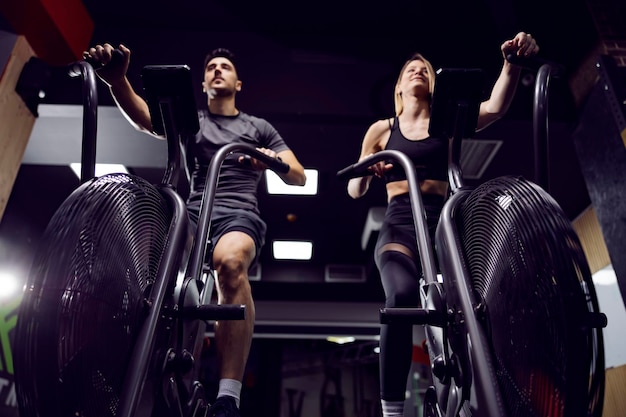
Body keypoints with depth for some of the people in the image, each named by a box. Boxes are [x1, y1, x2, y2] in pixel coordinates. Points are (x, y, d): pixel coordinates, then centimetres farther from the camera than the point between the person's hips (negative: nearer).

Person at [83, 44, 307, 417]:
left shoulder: (259, 127, 23)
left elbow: (299, 177, 14)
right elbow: (143, 117, 2)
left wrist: (275, 161, -10)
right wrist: (117, 79, -20)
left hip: (239, 215, -1)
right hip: (192, 213, 2)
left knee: (231, 262, -38)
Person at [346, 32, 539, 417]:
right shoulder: (383, 129, 17)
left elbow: (496, 107, -2)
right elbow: (354, 191, 14)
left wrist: (512, 63, -20)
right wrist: (366, 171, -8)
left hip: (443, 223, 2)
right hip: (400, 224, -1)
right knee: (402, 296, -32)